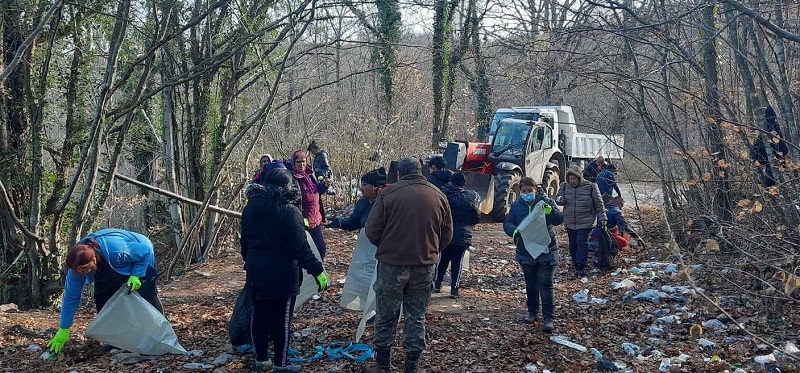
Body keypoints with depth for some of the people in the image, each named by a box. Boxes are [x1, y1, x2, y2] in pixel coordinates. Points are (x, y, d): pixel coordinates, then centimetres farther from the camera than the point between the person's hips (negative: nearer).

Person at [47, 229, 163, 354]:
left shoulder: (117, 251, -47)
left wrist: (136, 275, -38)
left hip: (141, 260, -5)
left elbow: (146, 250, -30)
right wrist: (63, 330, -18)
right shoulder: (77, 264, -29)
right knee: (102, 298, -7)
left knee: (147, 295, -12)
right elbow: (70, 298, -20)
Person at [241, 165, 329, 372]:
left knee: (259, 315, 16)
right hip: (281, 274, -6)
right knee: (281, 319, 4)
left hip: (255, 271, 6)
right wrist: (317, 271, -15)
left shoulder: (251, 206, 5)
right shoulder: (288, 211, -17)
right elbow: (301, 247, -19)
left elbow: (245, 241, 15)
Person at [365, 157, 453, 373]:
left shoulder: (389, 193, -9)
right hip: (425, 266, 3)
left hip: (392, 264, -3)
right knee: (416, 317, 13)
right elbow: (447, 234, 8)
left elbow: (372, 231, -7)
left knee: (386, 316, 11)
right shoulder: (438, 195, 3)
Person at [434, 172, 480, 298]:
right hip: (462, 235, -1)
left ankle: (437, 283, 21)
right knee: (457, 262, 5)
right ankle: (454, 288, 5)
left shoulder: (443, 193, -8)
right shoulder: (470, 198, -9)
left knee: (442, 259, 15)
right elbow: (477, 217, -1)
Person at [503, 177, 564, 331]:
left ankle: (548, 318, -2)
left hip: (546, 251, -4)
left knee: (545, 285, -5)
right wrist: (514, 231, -27)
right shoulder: (516, 206, 3)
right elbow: (507, 223, -4)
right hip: (525, 252, 4)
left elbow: (559, 220, -12)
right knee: (531, 284, 17)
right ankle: (533, 312, 32)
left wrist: (550, 211, -34)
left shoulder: (545, 202, -5)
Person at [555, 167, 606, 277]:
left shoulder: (590, 187, -7)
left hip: (585, 222, -4)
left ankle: (580, 267, -8)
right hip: (570, 222, 4)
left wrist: (601, 218, -3)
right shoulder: (564, 186, 2)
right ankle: (575, 263, 27)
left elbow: (599, 204, -1)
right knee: (573, 243, 12)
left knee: (582, 243, -9)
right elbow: (558, 199, 12)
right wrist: (559, 200, -13)